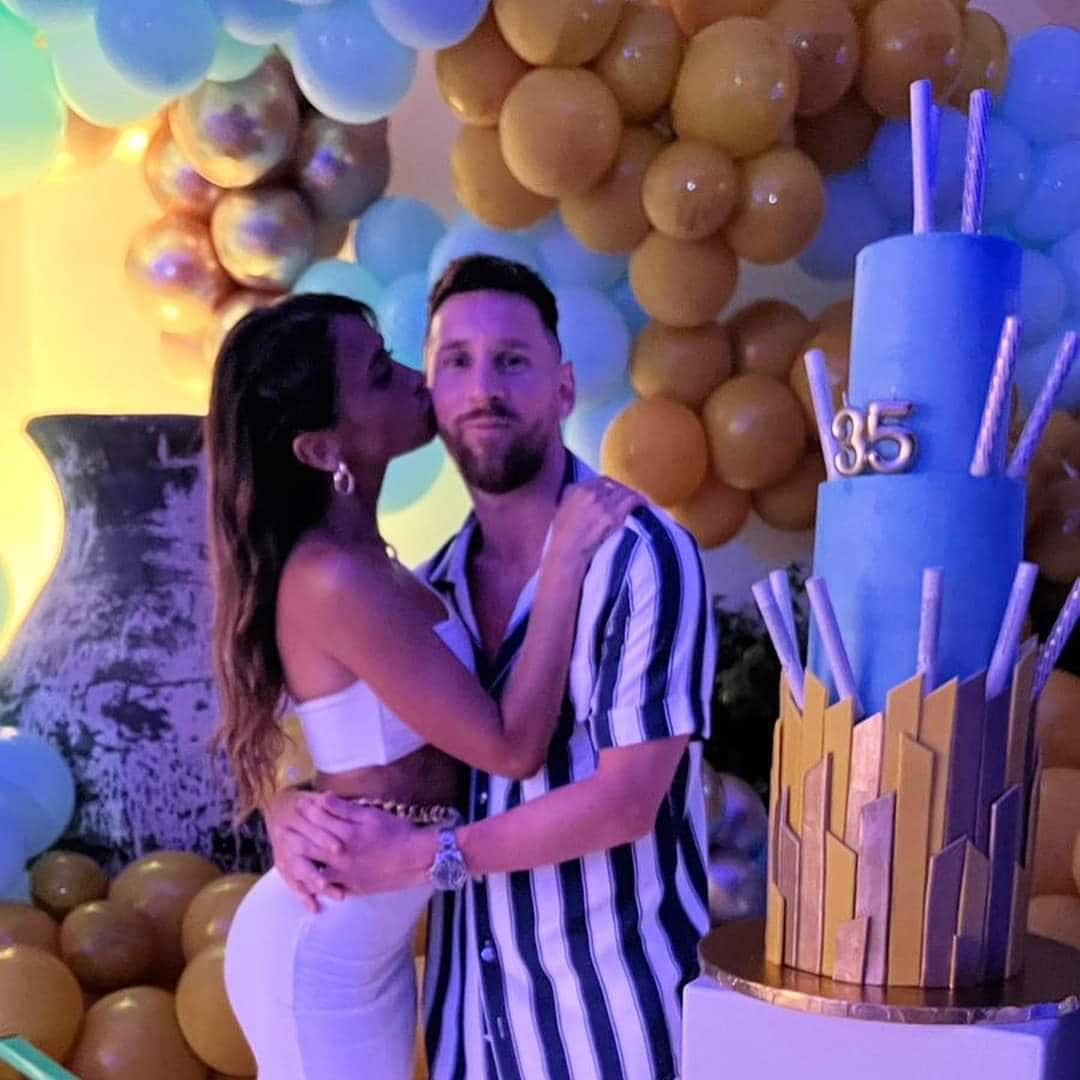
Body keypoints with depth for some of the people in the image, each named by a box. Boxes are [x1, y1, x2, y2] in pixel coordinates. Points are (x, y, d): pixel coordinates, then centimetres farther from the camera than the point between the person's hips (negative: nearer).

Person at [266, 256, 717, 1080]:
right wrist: (290, 811, -10)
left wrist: (422, 856, -17)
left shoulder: (643, 557, -17)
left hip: (610, 999, -5)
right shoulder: (434, 585, 1)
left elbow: (626, 798, -20)